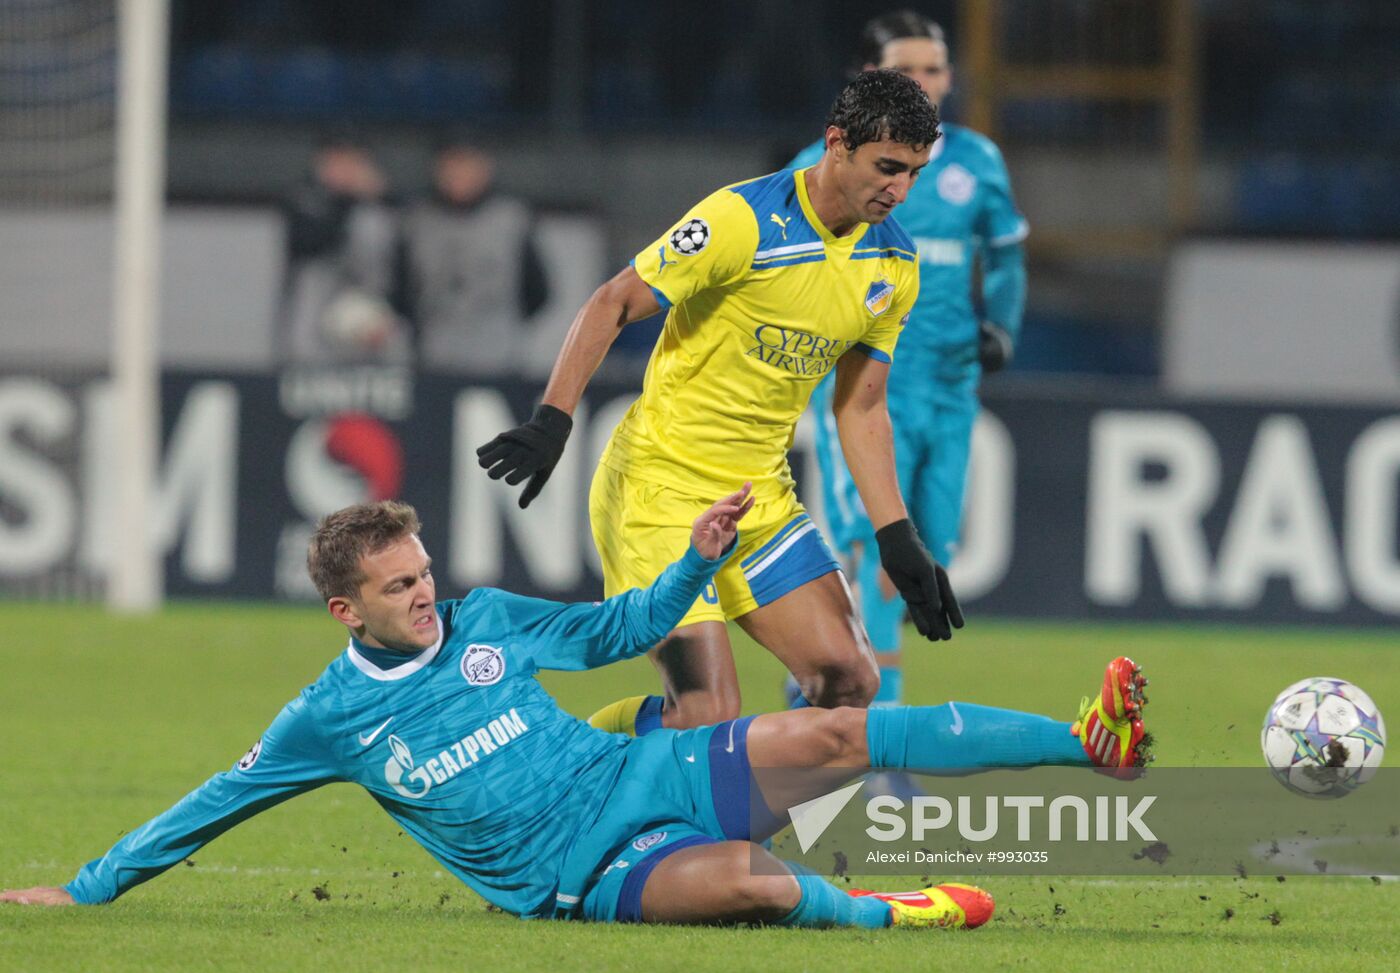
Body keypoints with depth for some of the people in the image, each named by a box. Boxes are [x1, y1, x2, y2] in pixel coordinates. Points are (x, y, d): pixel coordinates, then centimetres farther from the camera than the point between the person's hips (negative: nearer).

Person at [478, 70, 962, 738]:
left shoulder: (895, 266, 4)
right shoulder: (743, 220, -19)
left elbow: (860, 405, 12)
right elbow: (612, 305, -14)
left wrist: (897, 539, 6)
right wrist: (551, 422, -23)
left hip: (764, 495, 7)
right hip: (661, 487, -7)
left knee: (849, 683, -4)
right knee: (710, 719, -16)